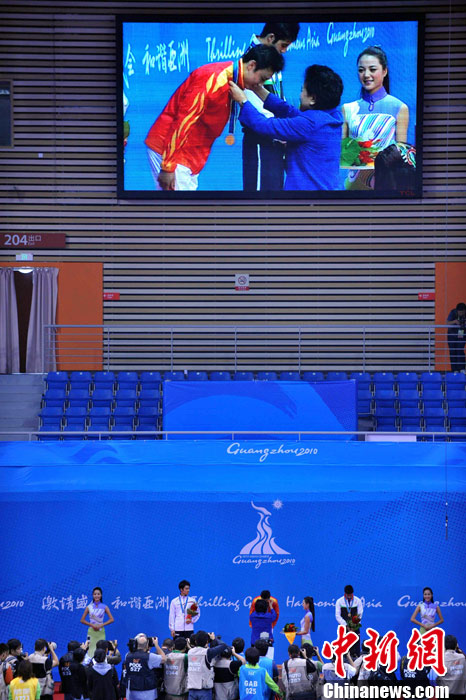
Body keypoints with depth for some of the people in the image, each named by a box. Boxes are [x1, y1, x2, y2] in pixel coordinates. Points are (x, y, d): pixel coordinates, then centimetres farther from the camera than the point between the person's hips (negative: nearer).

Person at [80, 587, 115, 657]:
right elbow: (82, 620, 4)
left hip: (101, 632, 0)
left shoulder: (104, 607, 3)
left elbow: (111, 619, 1)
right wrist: (92, 625, -9)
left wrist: (101, 625, -10)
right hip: (91, 632, 0)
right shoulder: (89, 607, 3)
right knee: (91, 650, -5)